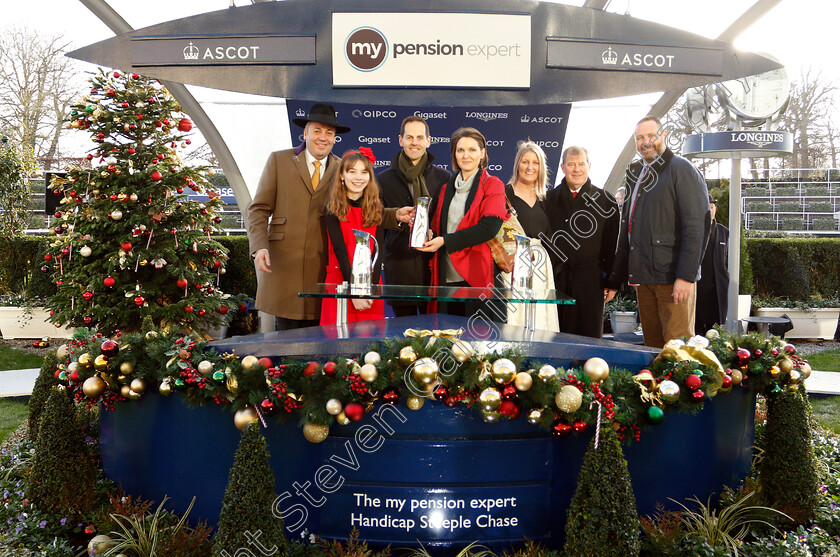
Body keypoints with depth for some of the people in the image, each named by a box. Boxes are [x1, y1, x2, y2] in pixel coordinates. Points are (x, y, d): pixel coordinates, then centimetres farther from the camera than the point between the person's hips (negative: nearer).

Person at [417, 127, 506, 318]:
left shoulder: (492, 185, 1)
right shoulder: (446, 188, 18)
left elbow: (489, 227, -13)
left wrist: (445, 241, -16)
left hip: (476, 279, -5)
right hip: (447, 278, 5)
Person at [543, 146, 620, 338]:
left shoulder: (605, 201, 6)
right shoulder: (550, 199, 10)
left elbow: (614, 245, 5)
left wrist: (613, 282, 0)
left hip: (590, 279, -1)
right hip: (555, 279, 1)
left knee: (589, 336, 2)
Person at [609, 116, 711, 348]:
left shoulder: (682, 170, -3)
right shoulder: (636, 173, 19)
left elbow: (696, 227, -11)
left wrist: (686, 276, -18)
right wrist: (618, 274, 17)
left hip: (674, 277, -7)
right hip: (643, 276, 7)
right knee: (652, 345, 10)